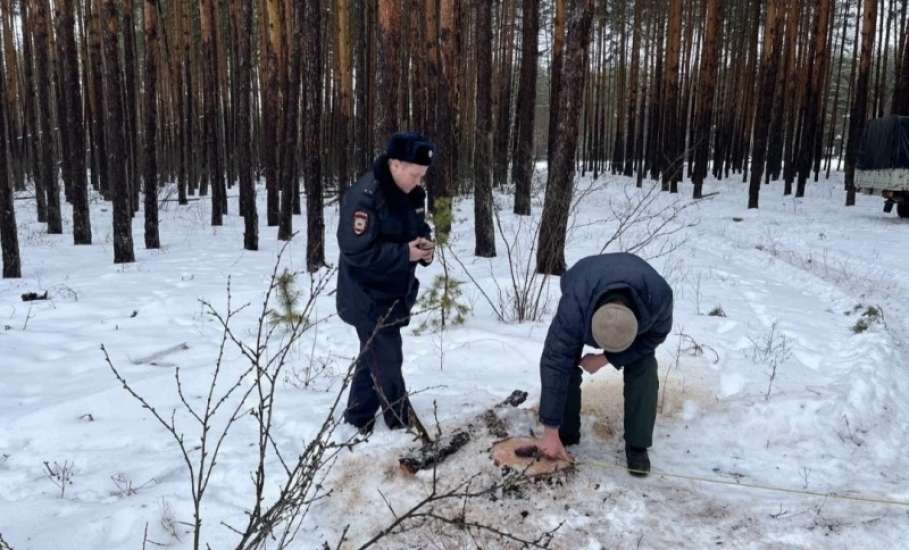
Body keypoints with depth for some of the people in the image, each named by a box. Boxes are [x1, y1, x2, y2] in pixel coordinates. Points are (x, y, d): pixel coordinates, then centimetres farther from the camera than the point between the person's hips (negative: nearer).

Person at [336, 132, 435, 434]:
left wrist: (424, 244, -6)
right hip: (369, 297, -9)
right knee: (387, 361, -1)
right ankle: (403, 425, 14)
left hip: (395, 294, 9)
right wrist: (405, 253, -26)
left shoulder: (413, 193, 3)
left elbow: (418, 228, 18)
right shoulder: (365, 196, -24)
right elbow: (355, 251, -27)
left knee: (374, 357, 19)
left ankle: (357, 420, 34)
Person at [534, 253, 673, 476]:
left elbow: (657, 333, -19)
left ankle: (637, 446, -4)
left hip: (636, 296, 1)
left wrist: (607, 358, -26)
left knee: (643, 369, -16)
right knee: (566, 364, -15)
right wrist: (550, 432, -36)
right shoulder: (573, 308, -46)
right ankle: (566, 434, 3)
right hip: (583, 294, 0)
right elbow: (555, 365, -40)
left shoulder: (658, 294, -42)